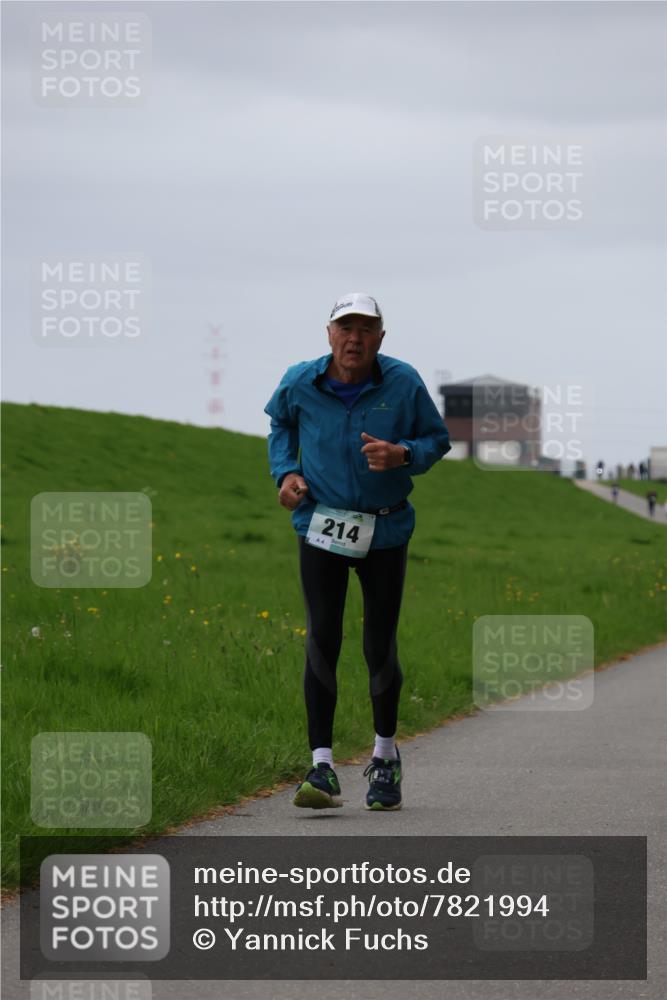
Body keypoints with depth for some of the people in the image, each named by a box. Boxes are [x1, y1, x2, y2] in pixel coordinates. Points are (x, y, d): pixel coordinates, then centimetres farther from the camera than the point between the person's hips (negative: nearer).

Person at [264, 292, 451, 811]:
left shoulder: (404, 383, -9)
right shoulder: (300, 383, -6)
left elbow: (438, 439, 2)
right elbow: (279, 422, 17)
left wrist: (403, 455, -19)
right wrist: (286, 470, 0)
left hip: (386, 531, 0)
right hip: (321, 528, 0)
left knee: (380, 646, 6)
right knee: (321, 642, -10)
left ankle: (385, 757, 27)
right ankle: (322, 768, -11)